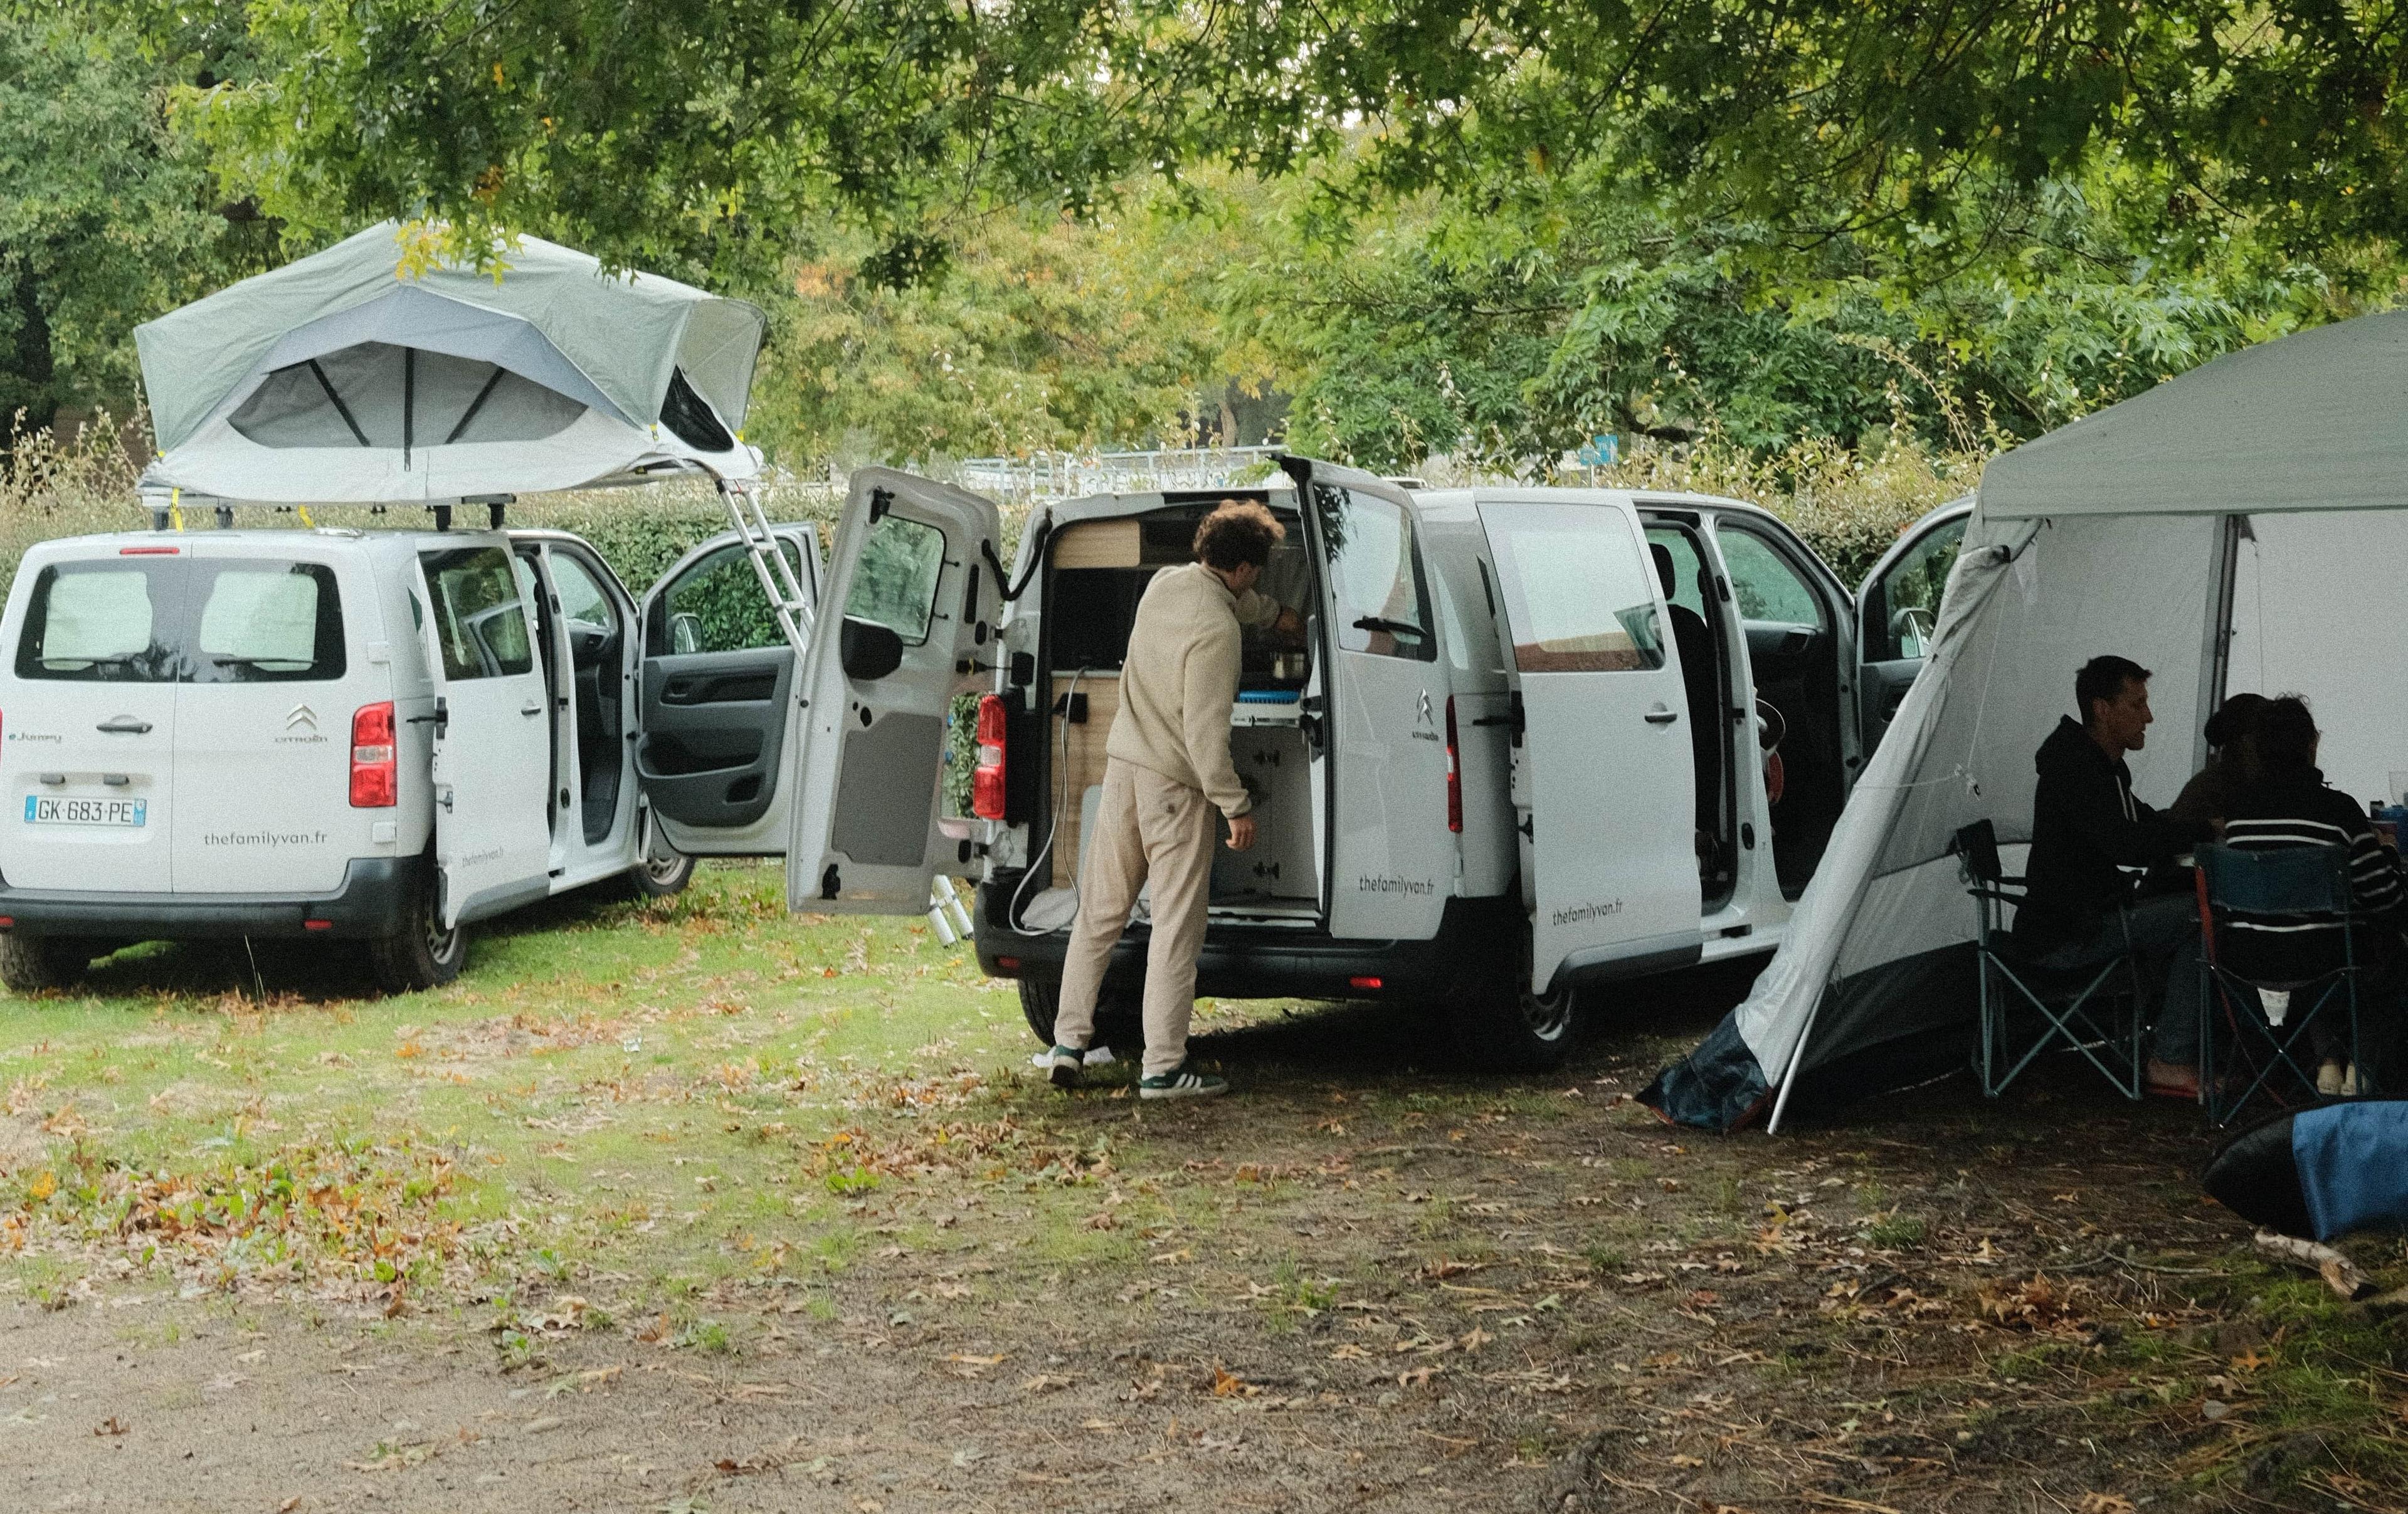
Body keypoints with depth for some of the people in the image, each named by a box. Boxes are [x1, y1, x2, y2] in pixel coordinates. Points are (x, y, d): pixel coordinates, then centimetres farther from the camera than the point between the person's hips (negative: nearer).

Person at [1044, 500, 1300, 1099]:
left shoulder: (1165, 584, 6)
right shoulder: (1216, 629, -20)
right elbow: (1205, 733, -21)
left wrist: (1273, 614, 45)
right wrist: (1236, 806, -16)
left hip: (1122, 765, 8)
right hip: (1175, 782, -8)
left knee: (1100, 912, 14)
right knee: (1176, 928, -2)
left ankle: (1068, 1041, 14)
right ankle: (1163, 1067, -1)